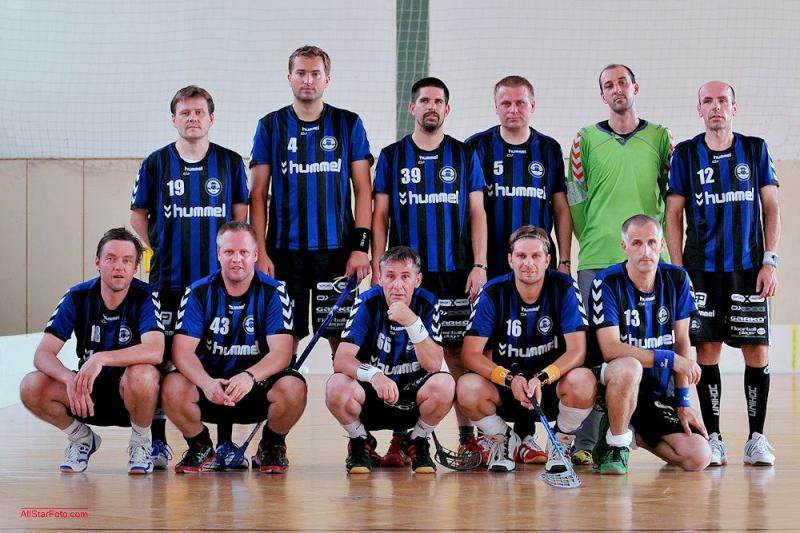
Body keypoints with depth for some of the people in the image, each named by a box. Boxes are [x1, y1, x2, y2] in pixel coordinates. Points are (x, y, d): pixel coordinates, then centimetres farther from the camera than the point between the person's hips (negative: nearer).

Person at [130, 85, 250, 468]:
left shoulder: (231, 163, 6)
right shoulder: (156, 163, 6)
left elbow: (240, 214, 10)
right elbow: (138, 213, 11)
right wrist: (160, 249, 1)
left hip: (219, 279, 0)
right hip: (168, 279, 0)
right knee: (162, 358, -1)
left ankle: (225, 442, 8)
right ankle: (157, 443, 6)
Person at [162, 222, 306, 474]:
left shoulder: (273, 293, -6)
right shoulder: (199, 292, -4)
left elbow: (281, 353, -16)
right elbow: (182, 350, -12)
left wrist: (250, 376, -37)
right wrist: (206, 382, -34)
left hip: (258, 385, -1)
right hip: (209, 385, 1)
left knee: (293, 388, -31)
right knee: (173, 387, -29)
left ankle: (272, 446, 2)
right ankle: (200, 447, 2)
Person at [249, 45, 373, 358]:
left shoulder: (348, 124, 6)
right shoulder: (271, 126, 7)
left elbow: (363, 190, 5)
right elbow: (258, 195, 6)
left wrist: (361, 245, -5)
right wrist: (260, 251, -3)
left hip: (336, 249, -1)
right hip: (284, 250, 1)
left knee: (343, 338, -1)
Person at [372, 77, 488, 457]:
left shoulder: (464, 156, 9)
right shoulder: (392, 156, 9)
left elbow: (477, 213, 7)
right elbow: (379, 216, 8)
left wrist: (479, 265, -2)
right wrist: (377, 269, 0)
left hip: (456, 273, 0)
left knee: (458, 351, -2)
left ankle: (468, 435, 2)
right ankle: (402, 437, 5)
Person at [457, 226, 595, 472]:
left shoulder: (564, 288, -10)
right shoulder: (493, 293, -9)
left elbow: (577, 350, -15)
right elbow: (471, 354, -12)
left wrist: (542, 378, -32)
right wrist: (510, 379, -29)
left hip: (552, 383, -1)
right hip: (505, 383, 1)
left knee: (583, 381, -33)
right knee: (467, 387, -30)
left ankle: (561, 442, -1)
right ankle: (503, 440, 3)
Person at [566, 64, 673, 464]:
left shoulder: (659, 137, 12)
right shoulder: (586, 139, 9)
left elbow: (673, 193, 14)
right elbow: (575, 198, 10)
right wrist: (590, 239, 6)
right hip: (597, 260, -1)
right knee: (592, 349, -4)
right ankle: (586, 441, -3)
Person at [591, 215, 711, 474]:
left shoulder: (677, 279, 1)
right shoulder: (607, 283, -13)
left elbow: (682, 343, 5)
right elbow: (611, 348, -20)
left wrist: (683, 402, 0)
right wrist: (670, 359, -21)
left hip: (660, 392, 4)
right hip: (614, 382, -4)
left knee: (698, 458, -13)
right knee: (628, 367, -40)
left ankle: (637, 435, 17)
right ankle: (615, 444, -13)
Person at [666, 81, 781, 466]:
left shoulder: (755, 150, 6)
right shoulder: (685, 154, 4)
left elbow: (771, 209, 6)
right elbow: (673, 214, 5)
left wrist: (770, 261, -3)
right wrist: (678, 270, -3)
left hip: (749, 268, 0)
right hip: (702, 270, 0)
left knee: (757, 351, -2)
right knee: (707, 350, -1)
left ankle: (757, 437, 6)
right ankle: (714, 438, 6)